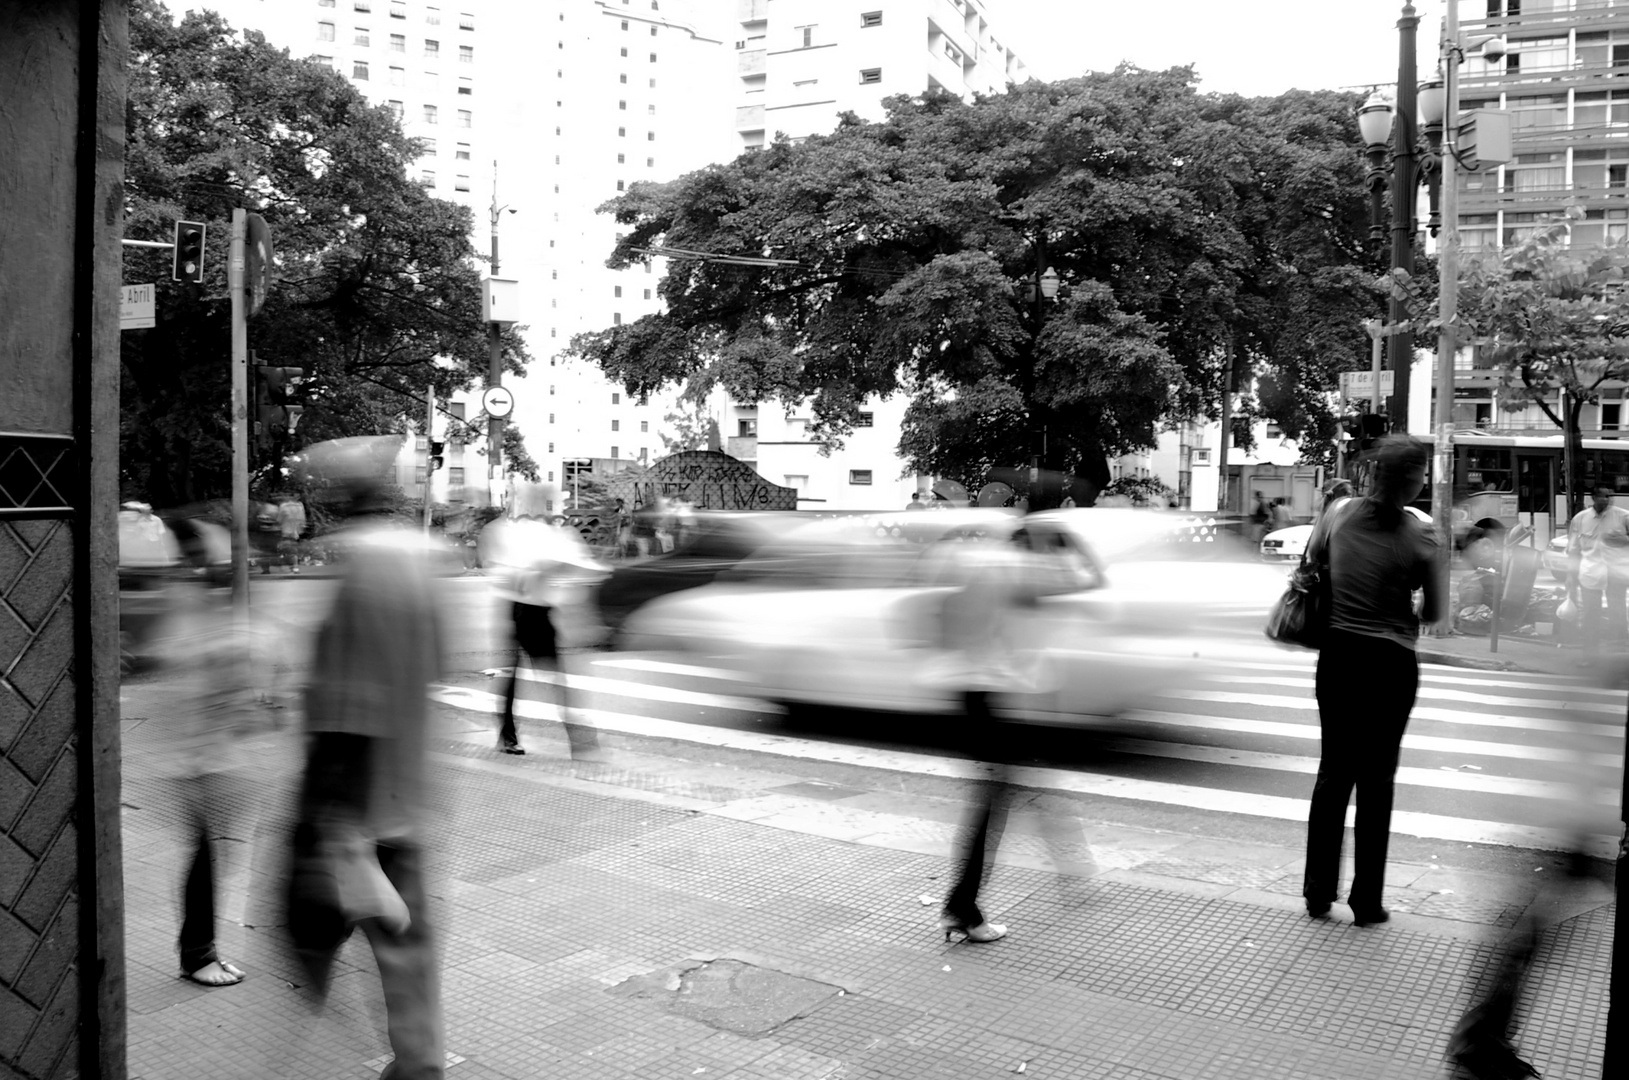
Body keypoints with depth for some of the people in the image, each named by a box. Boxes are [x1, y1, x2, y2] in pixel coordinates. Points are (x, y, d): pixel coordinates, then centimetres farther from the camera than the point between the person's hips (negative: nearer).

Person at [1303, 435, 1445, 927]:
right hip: (1391, 664, -3)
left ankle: (1318, 891, 19)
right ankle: (1366, 901, 16)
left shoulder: (1339, 514, -4)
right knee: (1376, 782, 8)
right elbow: (1435, 612, -5)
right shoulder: (1419, 534, -12)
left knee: (1333, 772, 14)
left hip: (1338, 655, 3)